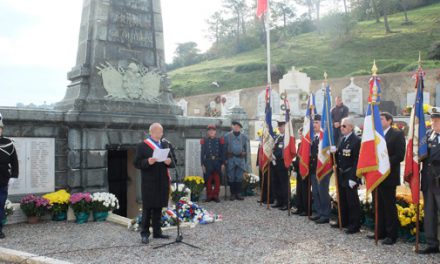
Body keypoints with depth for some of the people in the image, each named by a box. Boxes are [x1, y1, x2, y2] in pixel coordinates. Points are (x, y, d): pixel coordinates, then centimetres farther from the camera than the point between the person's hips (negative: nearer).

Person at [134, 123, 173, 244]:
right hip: (149, 182, -4)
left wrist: (169, 162, -11)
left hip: (162, 182, 5)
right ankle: (145, 233, 8)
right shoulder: (142, 146, -3)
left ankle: (157, 231, 21)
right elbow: (137, 163, -6)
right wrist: (148, 162, -24)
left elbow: (173, 162, 12)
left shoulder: (166, 145, 11)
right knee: (147, 208, 0)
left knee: (158, 207, 11)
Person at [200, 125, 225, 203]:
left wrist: (223, 163, 2)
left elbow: (222, 153, 7)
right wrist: (202, 164, -2)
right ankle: (209, 196, 11)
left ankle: (216, 195, 11)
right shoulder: (204, 141, 3)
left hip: (217, 162, 1)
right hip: (208, 162, -1)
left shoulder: (220, 140, 6)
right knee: (208, 180, 2)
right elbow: (202, 153, 3)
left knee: (217, 180, 2)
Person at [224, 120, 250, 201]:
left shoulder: (244, 137, 7)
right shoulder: (227, 136, 2)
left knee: (239, 178, 5)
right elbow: (224, 148, 4)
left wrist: (245, 160, 6)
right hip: (230, 159, -1)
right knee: (231, 177, 3)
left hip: (241, 159, 1)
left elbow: (247, 149, 10)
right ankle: (233, 194, 12)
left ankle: (238, 193, 14)